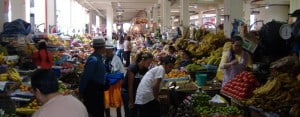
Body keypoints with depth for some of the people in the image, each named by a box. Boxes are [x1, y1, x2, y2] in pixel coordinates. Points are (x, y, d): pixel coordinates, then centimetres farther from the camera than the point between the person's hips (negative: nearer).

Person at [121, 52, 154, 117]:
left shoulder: (145, 70, -7)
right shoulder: (132, 68, -24)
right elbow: (130, 85, -22)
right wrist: (131, 101, -19)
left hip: (136, 91, 6)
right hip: (127, 91, -6)